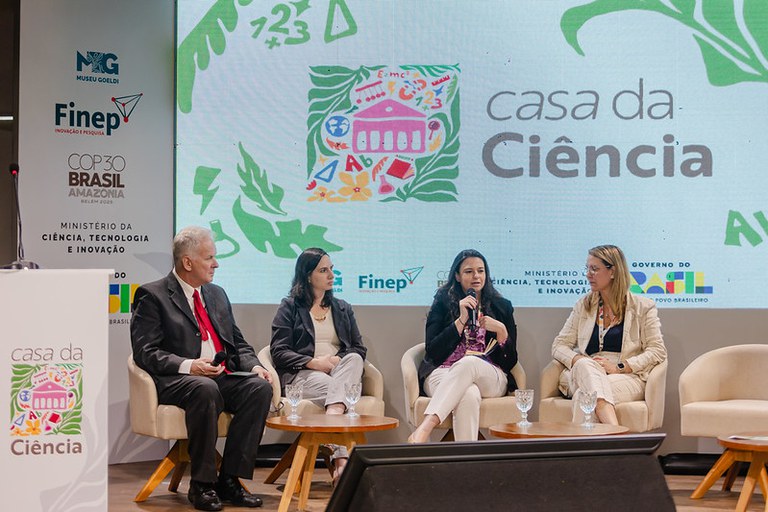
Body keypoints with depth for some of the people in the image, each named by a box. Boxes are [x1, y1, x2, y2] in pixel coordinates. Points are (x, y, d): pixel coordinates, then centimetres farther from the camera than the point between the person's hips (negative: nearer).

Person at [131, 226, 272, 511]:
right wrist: (187, 366, -24)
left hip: (224, 377, 6)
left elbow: (239, 344, 23)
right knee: (205, 389, -38)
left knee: (260, 386, -23)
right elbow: (145, 352, -9)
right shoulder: (152, 296, 1)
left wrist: (254, 366, 0)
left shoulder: (217, 295, 22)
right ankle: (201, 484, -24)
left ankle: (230, 479, -19)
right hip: (176, 382, -6)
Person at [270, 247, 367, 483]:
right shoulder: (289, 307, 13)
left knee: (353, 359, -32)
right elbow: (278, 352, 1)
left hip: (343, 373, 3)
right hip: (302, 375, -3)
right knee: (327, 384, -37)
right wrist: (314, 362, -12)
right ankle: (341, 459, -49)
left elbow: (359, 349, 17)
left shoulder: (342, 309, 26)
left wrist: (341, 361, -6)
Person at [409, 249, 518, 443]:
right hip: (444, 374, -1)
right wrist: (461, 320, -6)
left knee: (469, 363, -38)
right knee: (469, 395, -39)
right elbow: (432, 351, 1)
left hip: (490, 378, 1)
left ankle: (424, 428, -52)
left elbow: (510, 362, 14)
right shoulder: (443, 303, 14)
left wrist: (501, 331, -5)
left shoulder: (502, 307, 18)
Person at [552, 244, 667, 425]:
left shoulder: (642, 307, 11)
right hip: (585, 374, 2)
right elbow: (559, 346, 16)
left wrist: (619, 367, -12)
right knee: (585, 365, -39)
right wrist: (578, 360, -8)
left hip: (627, 378, -2)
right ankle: (615, 432, -57)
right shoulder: (583, 305, 22)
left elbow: (657, 351, 2)